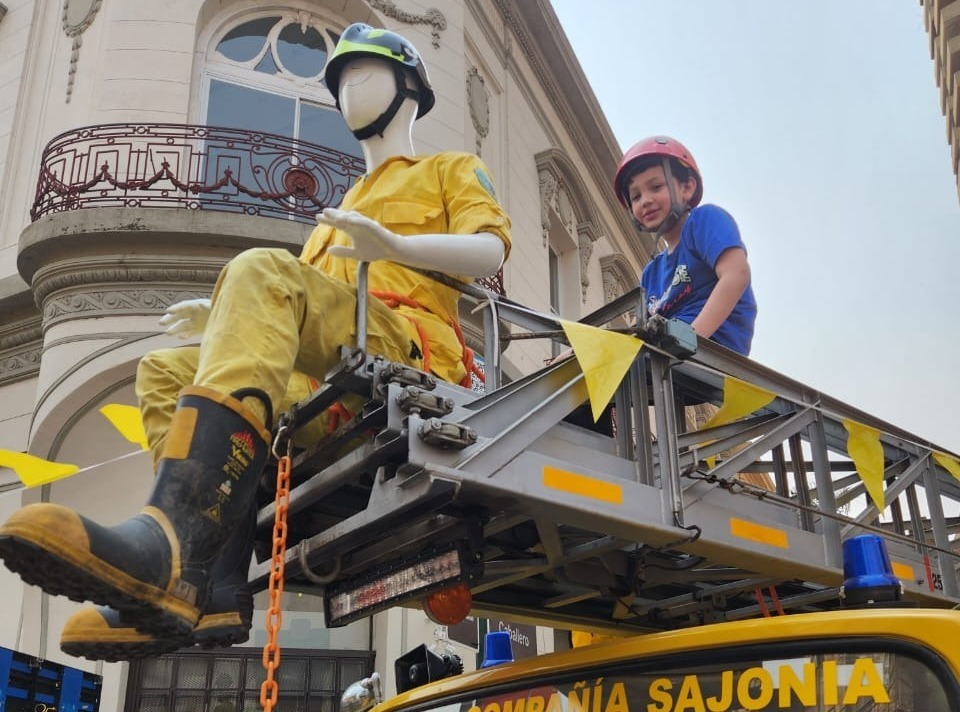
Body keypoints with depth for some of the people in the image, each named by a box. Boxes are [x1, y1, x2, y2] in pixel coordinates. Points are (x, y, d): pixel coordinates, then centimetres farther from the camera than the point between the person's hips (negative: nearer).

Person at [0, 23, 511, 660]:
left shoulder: (453, 169, 22)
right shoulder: (342, 212, 40)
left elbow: (491, 251, 1)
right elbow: (307, 294, 28)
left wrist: (391, 245, -17)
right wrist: (219, 318, 8)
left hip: (410, 347, -7)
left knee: (263, 271, -30)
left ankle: (171, 543, -50)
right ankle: (222, 580, -28)